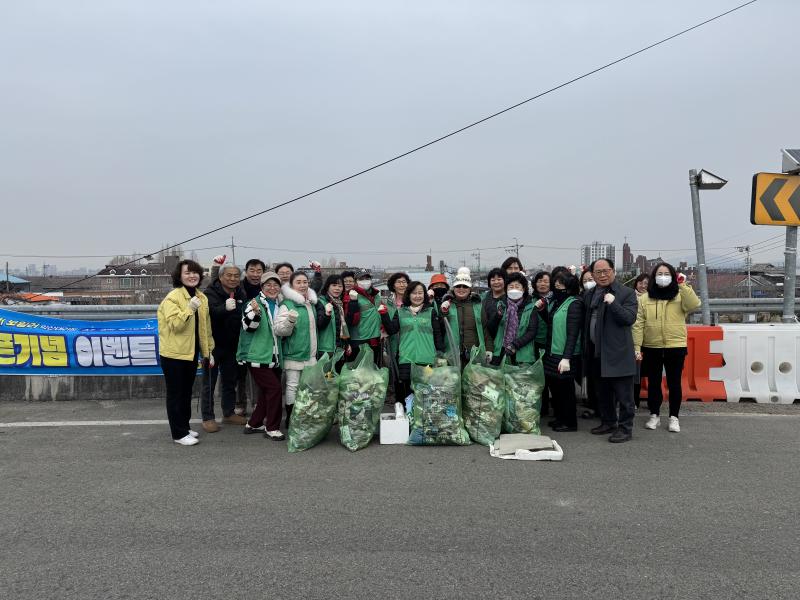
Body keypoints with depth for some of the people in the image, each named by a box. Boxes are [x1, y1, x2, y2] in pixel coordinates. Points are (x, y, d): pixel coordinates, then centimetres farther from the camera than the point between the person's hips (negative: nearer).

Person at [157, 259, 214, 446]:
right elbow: (174, 325, -23)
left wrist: (208, 351, 13)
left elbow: (205, 327, 13)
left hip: (192, 353, 7)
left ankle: (184, 426, 30)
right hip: (174, 354, -7)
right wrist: (189, 309, -33)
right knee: (176, 394, 3)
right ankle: (179, 433, 10)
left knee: (187, 392, 17)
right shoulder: (172, 297, -14)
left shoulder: (202, 298, 8)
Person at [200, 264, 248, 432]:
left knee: (231, 380, 16)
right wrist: (225, 308, -53)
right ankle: (208, 418, 13)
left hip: (232, 346, 6)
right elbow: (212, 312, -34)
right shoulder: (211, 292, -15)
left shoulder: (241, 294, 3)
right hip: (213, 344, -6)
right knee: (209, 382, 4)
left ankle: (229, 413, 30)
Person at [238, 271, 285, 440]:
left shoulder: (280, 305, 13)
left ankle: (253, 424, 28)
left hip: (274, 357, 7)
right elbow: (248, 326, -19)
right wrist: (255, 312, -35)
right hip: (257, 356, -7)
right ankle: (272, 428, 0)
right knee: (274, 388, -13)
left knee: (266, 392, 12)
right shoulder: (255, 304, -8)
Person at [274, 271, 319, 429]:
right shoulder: (287, 304, -12)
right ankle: (290, 419, 11)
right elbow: (279, 330, -20)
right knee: (292, 386, -1)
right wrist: (289, 321, -34)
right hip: (294, 353, -7)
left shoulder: (311, 303, 12)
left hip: (310, 353, 7)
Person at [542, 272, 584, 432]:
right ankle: (559, 418, 30)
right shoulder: (555, 302, 12)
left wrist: (566, 357, -24)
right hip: (552, 352, 7)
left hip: (564, 355, -7)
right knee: (553, 385, 13)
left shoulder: (574, 303, -12)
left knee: (565, 388, 4)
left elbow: (573, 332, -19)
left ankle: (570, 422, 18)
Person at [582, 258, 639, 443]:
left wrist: (612, 303, -25)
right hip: (596, 353, 6)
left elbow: (630, 318, -16)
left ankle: (625, 428, 11)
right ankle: (608, 422, 32)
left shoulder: (627, 293, -6)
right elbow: (585, 321, 17)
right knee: (602, 393, 18)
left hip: (618, 353, -6)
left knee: (623, 395, 1)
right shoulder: (589, 295, 12)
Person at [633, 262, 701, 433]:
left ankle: (674, 417, 21)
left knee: (674, 383, 7)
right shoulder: (644, 298, 1)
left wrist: (683, 285, -22)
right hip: (651, 348, 1)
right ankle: (654, 415, 24)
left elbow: (694, 305, -20)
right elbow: (638, 323, -1)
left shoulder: (680, 295, 1)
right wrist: (637, 345, -7)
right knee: (653, 382, 11)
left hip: (675, 347, -1)